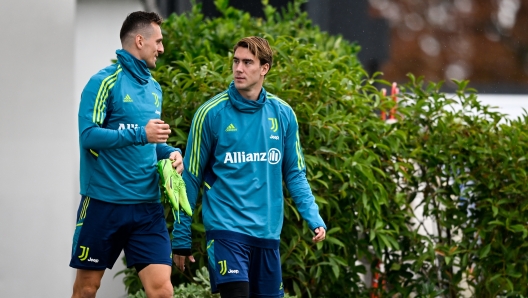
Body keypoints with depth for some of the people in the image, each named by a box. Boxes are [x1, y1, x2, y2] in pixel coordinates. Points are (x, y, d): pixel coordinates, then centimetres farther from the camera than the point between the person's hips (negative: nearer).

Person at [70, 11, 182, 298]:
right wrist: (140, 134, -22)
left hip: (147, 208, 5)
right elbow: (88, 134, -18)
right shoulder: (105, 81, -8)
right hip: (104, 203, -5)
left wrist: (170, 153, 3)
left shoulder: (154, 88, 14)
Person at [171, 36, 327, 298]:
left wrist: (314, 218, -2)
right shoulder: (211, 113, -4)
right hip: (226, 228, -4)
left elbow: (295, 175, 13)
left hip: (268, 232, 4)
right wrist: (181, 238, 2)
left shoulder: (284, 114, 5)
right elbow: (190, 178, 2)